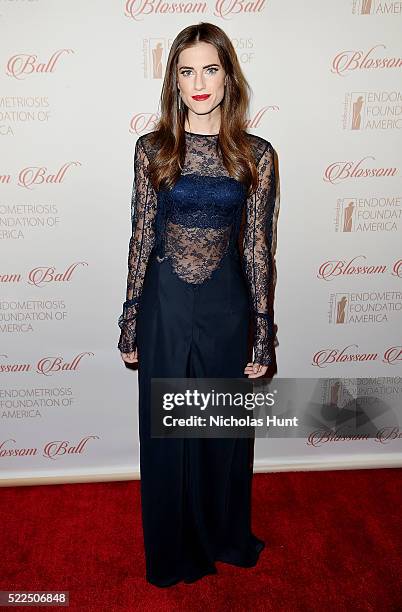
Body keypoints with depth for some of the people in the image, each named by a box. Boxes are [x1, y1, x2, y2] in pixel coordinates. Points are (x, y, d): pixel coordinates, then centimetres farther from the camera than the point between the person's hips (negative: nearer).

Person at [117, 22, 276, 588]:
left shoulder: (256, 154, -1)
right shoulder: (152, 149, 0)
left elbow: (257, 247, -1)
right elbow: (141, 238, 1)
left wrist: (263, 332, -1)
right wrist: (130, 322, 1)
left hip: (226, 307, 0)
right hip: (165, 306, 0)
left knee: (226, 428, 16)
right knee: (166, 432, 13)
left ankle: (226, 538, 45)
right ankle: (174, 550, 40)